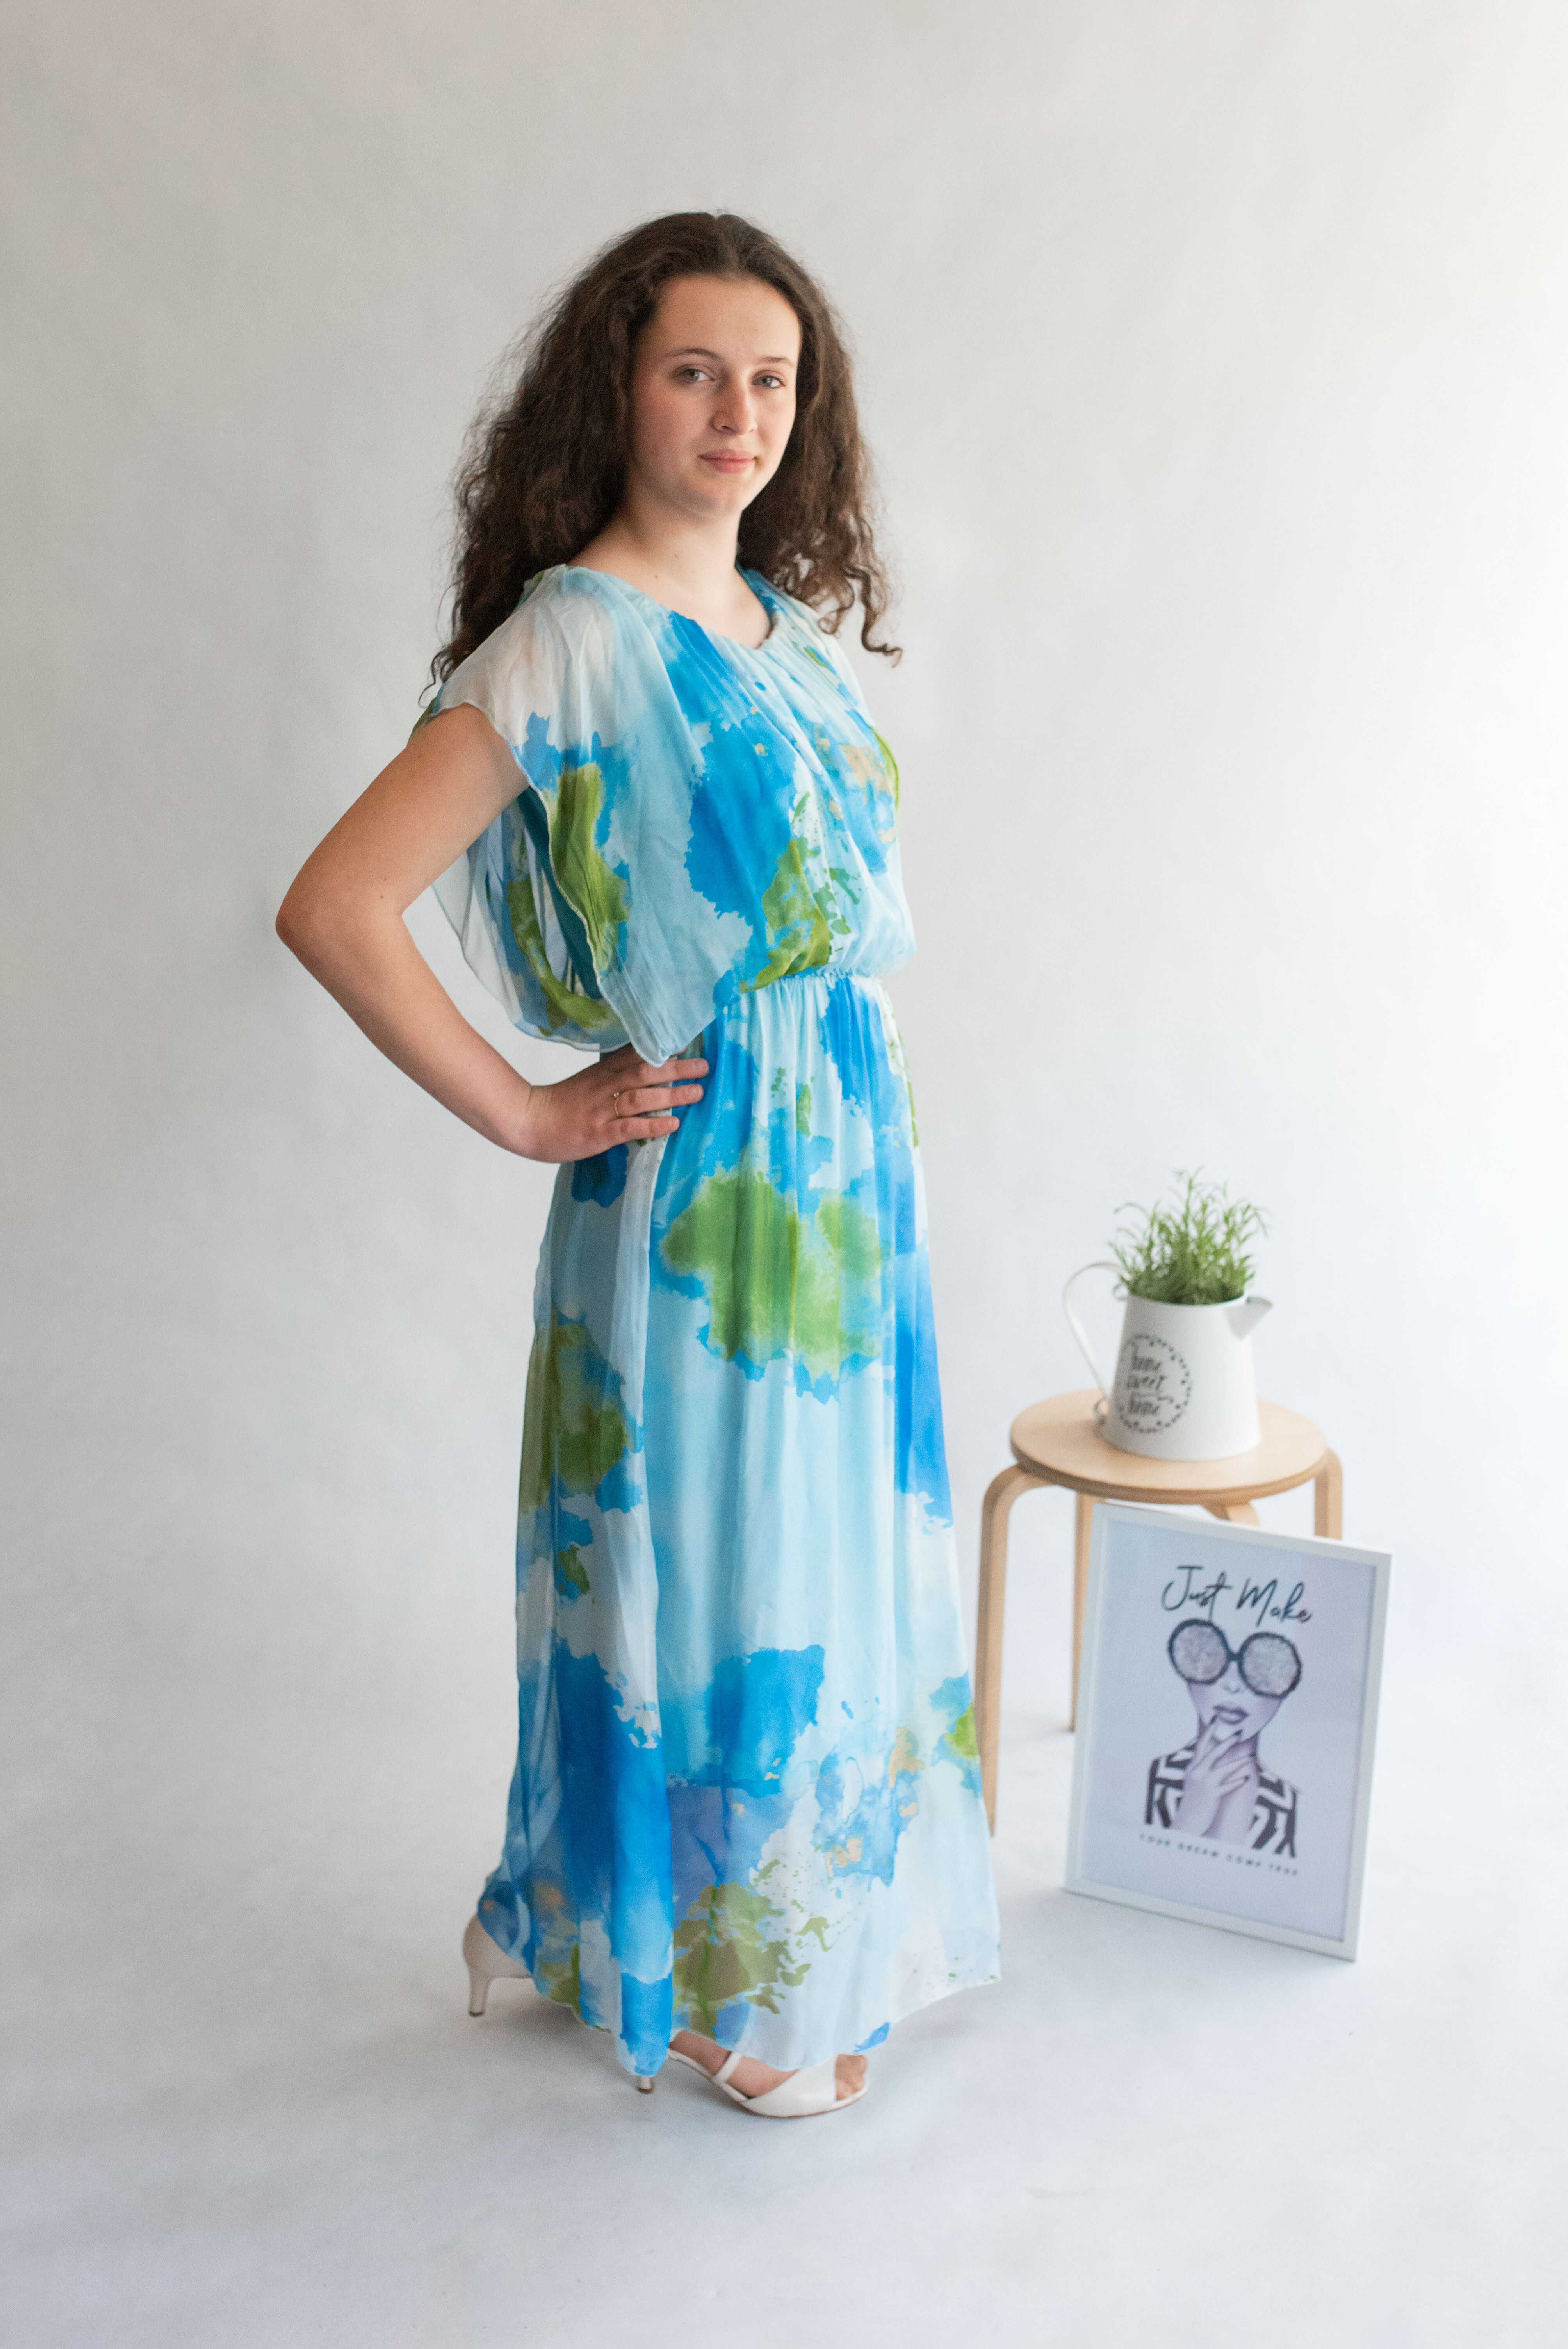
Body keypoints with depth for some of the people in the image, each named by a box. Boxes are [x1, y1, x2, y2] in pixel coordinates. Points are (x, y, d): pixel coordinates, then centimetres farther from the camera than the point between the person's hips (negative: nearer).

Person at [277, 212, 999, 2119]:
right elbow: (332, 910, -22)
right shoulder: (568, 643, -15)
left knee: (828, 1550, 18)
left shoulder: (791, 622, 9)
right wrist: (528, 1115, -15)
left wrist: (866, 1148, 11)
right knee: (710, 1570, 7)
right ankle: (708, 1984, 30)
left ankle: (819, 1924, 40)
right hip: (700, 1193, -7)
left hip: (848, 1172, 8)